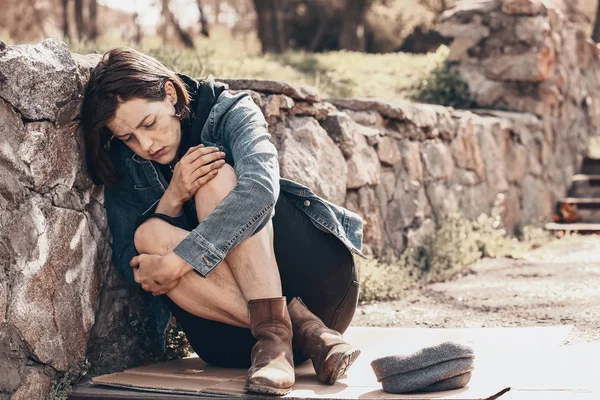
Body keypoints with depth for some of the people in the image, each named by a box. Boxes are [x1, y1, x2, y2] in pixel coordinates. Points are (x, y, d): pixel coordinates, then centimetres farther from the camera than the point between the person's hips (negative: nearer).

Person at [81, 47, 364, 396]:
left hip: (314, 281, -3)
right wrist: (174, 197, -19)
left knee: (217, 180, -21)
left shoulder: (228, 112, -5)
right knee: (149, 236, -22)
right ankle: (302, 329, -32)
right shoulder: (124, 167, 5)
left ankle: (275, 332, -35)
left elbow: (260, 189, -26)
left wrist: (176, 262, -30)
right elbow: (129, 265, -3)